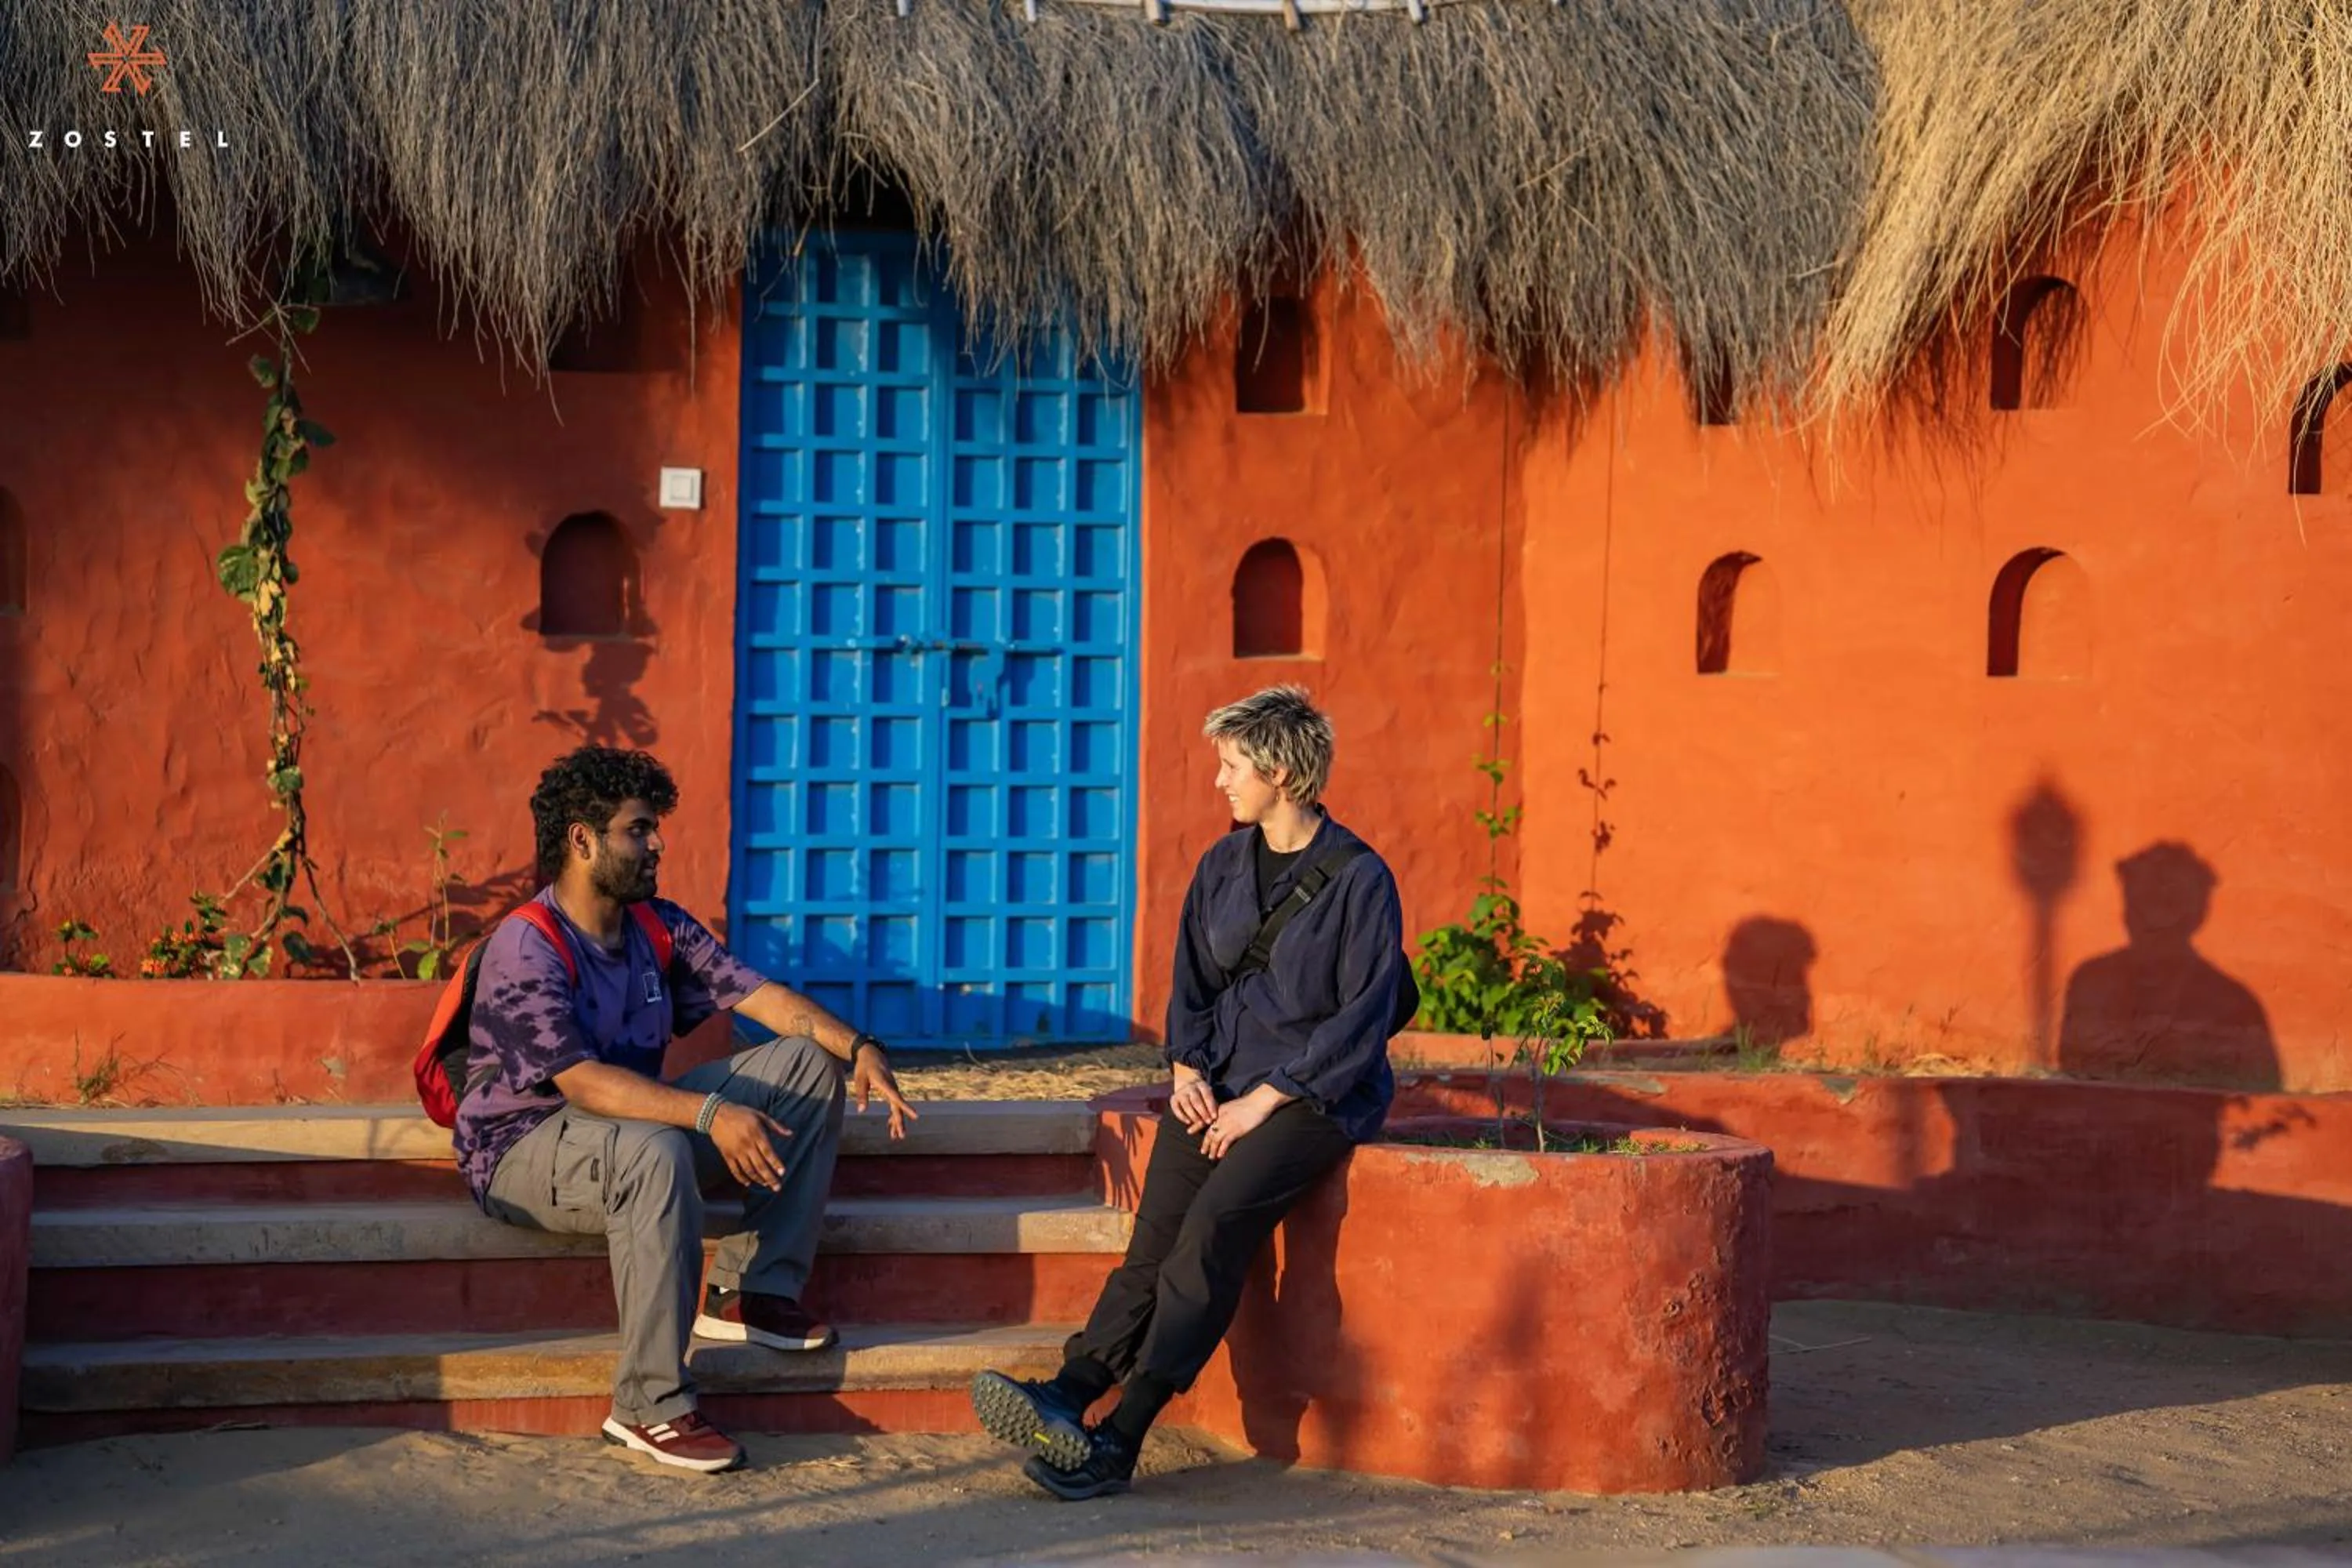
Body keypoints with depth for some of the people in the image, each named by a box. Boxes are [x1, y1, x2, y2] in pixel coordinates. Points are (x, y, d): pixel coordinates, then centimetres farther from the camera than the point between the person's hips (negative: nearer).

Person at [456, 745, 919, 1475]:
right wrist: (710, 1114, -42)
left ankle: (753, 1291, -4)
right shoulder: (526, 950, -21)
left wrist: (859, 1049, -18)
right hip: (522, 1149, -8)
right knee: (654, 1151, -42)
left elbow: (761, 996, 0)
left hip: (633, 1125, 8)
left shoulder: (659, 929, 3)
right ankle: (650, 1406, -34)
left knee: (810, 1064, -3)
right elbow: (584, 1083, -32)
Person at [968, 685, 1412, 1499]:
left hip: (1318, 1091, -6)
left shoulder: (1360, 880, -7)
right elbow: (1191, 986, 19)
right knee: (1157, 1233, -17)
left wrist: (1262, 1101, -14)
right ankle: (1071, 1392, -31)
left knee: (1217, 1221, -27)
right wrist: (1188, 1071, 0)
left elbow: (1362, 1021, -10)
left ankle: (1116, 1440, -33)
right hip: (1221, 1081, 6)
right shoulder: (1223, 865, 13)